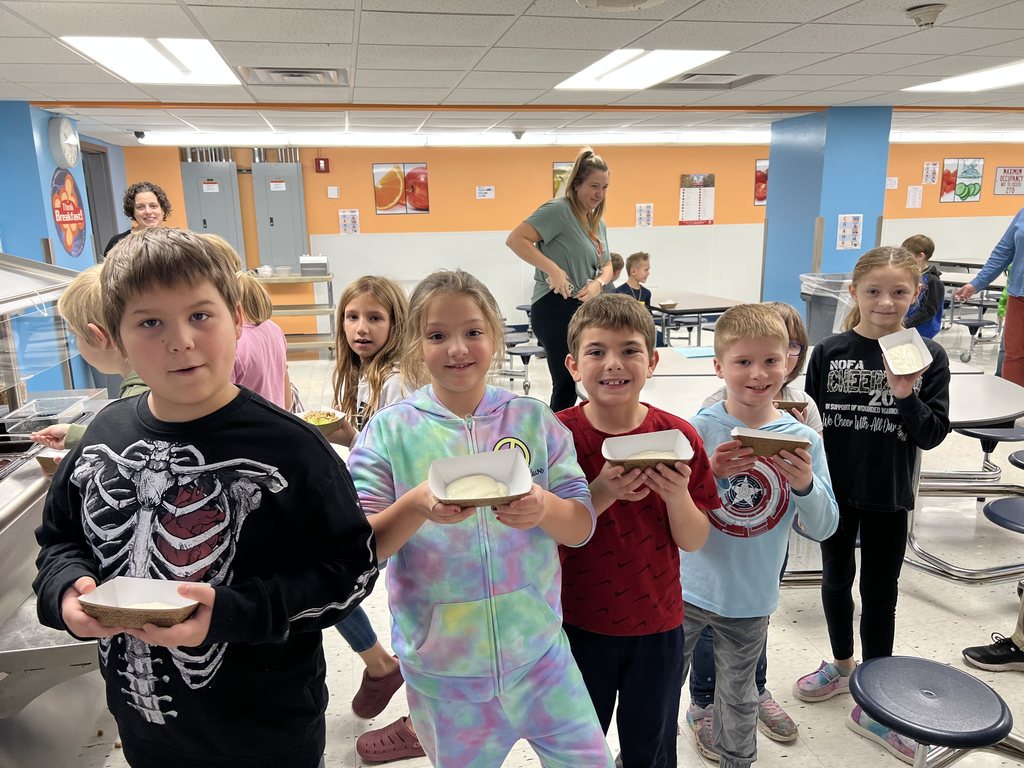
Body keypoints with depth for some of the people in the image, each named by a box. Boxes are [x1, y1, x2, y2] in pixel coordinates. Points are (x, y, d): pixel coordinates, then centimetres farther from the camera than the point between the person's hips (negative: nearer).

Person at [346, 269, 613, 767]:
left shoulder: (534, 420, -5)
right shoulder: (389, 431, -9)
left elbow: (582, 526, -4)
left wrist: (544, 508, -26)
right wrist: (417, 506, -28)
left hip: (537, 650, 1)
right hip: (441, 665, -1)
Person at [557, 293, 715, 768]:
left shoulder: (678, 436, -10)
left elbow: (694, 541, -6)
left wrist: (677, 495, -25)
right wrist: (602, 494, -28)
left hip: (657, 625, 1)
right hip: (578, 622, -1)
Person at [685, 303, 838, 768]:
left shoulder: (802, 440, -8)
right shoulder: (698, 428, -14)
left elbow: (823, 529, -5)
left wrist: (805, 484, -25)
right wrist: (709, 472, -30)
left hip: (751, 601, 2)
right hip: (687, 591, -1)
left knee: (739, 695, 23)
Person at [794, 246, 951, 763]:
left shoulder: (927, 356, -8)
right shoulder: (829, 352, -8)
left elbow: (933, 435, -8)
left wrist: (906, 396, -26)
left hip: (888, 497, -1)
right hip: (834, 491, 1)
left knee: (880, 593, 10)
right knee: (836, 581, 17)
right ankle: (842, 666, 42)